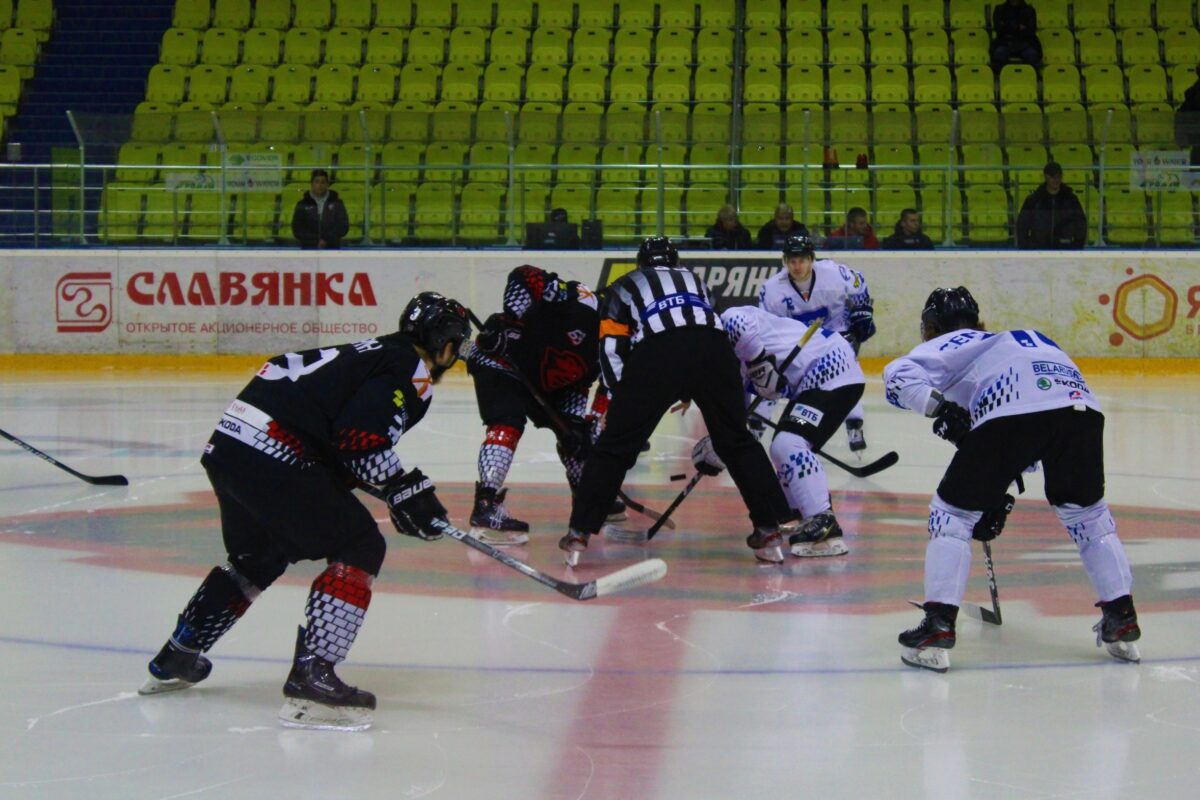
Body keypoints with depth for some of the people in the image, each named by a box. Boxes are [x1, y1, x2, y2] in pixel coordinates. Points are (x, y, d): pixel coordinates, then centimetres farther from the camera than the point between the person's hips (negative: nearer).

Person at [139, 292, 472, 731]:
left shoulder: (372, 353, 26)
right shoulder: (413, 372, -2)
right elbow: (360, 436, -17)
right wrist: (406, 489, -9)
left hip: (226, 446, 10)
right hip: (271, 458, -10)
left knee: (258, 556, 30)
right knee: (360, 548, -4)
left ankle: (174, 661, 41)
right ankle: (310, 680, -14)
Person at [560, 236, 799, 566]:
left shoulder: (624, 286, 29)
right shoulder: (696, 281, 39)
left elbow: (612, 347, 17)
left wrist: (619, 399, 22)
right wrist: (697, 394, 52)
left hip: (655, 355, -3)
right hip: (714, 351, 3)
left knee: (615, 445, 9)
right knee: (737, 442, 20)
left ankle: (579, 532, 8)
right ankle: (771, 529, 16)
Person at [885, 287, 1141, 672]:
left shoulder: (949, 344, 27)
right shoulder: (1022, 339, 44)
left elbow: (898, 374, 4)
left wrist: (940, 407, -5)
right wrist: (997, 495, 43)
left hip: (1012, 412, -5)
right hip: (1080, 404, 5)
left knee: (953, 511, 10)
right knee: (1086, 510, 28)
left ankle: (938, 626, 1)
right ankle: (1122, 620, 26)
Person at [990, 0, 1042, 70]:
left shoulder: (1029, 10, 12)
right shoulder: (1000, 10, 12)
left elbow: (1031, 31, 0)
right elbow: (998, 29, -1)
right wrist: (1019, 28, -3)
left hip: (1025, 44, 0)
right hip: (1004, 44, 0)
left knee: (1032, 54, -33)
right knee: (999, 53, -34)